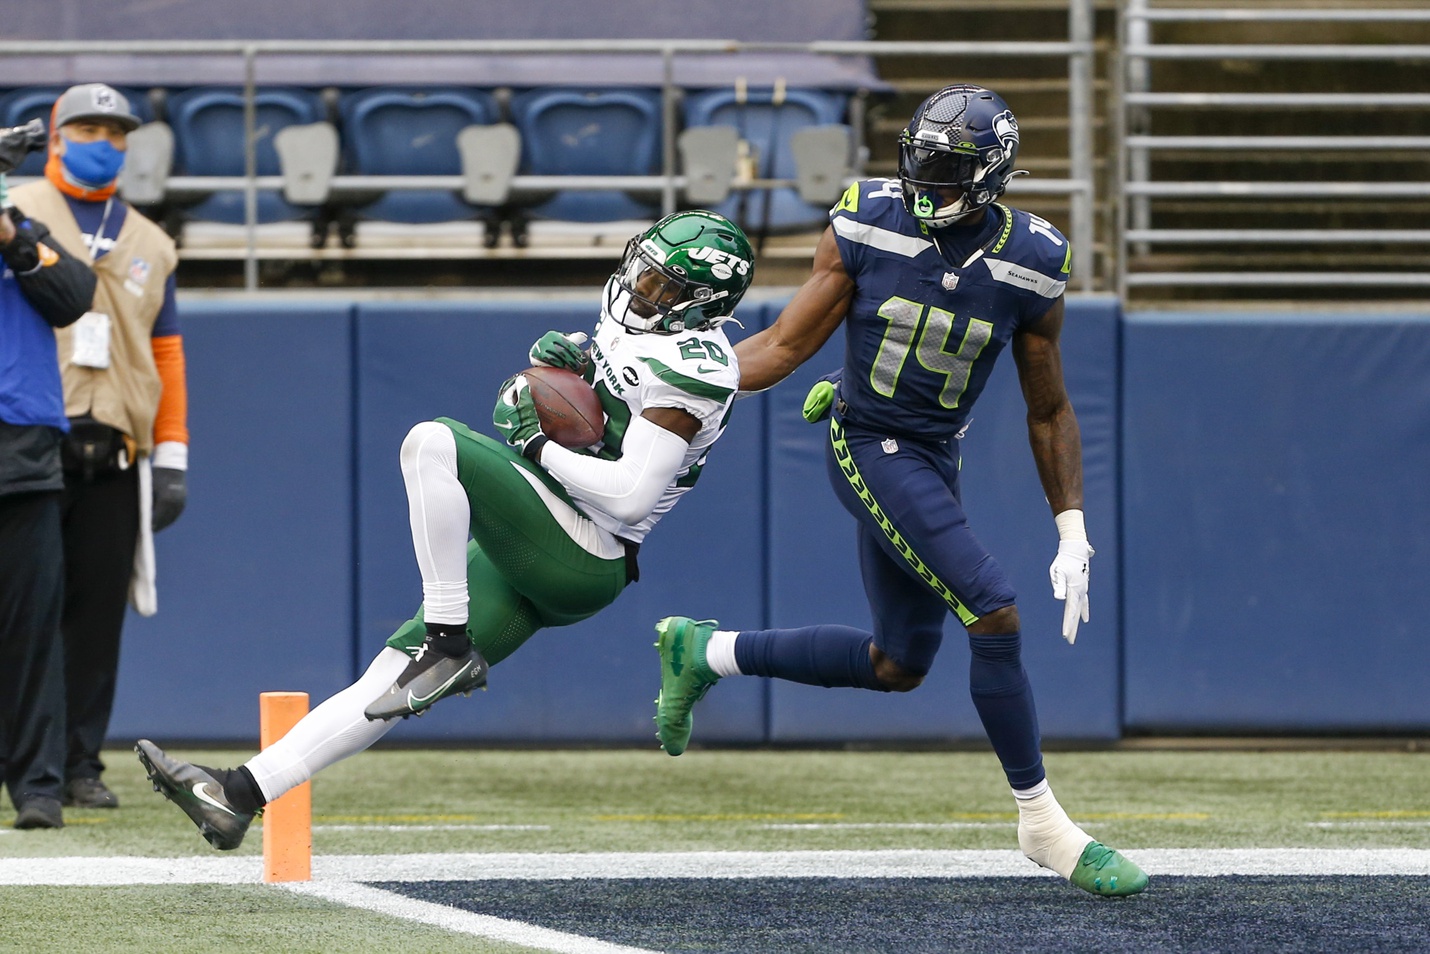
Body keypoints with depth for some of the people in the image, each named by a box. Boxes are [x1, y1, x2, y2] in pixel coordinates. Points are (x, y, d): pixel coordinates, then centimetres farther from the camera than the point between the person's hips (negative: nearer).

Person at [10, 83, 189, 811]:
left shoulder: (148, 245, 20)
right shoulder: (15, 218, 8)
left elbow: (167, 353, 18)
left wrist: (171, 460, 11)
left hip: (113, 452, 4)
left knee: (98, 607, 0)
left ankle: (79, 763, 5)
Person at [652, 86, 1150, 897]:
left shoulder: (1029, 267, -7)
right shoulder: (868, 227, -14)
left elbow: (1050, 412, 3)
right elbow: (785, 348, -5)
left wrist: (1074, 535, -2)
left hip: (936, 459, 5)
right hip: (869, 444, -5)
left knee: (898, 668, 14)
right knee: (995, 617, -17)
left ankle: (705, 654, 31)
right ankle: (1043, 823, -4)